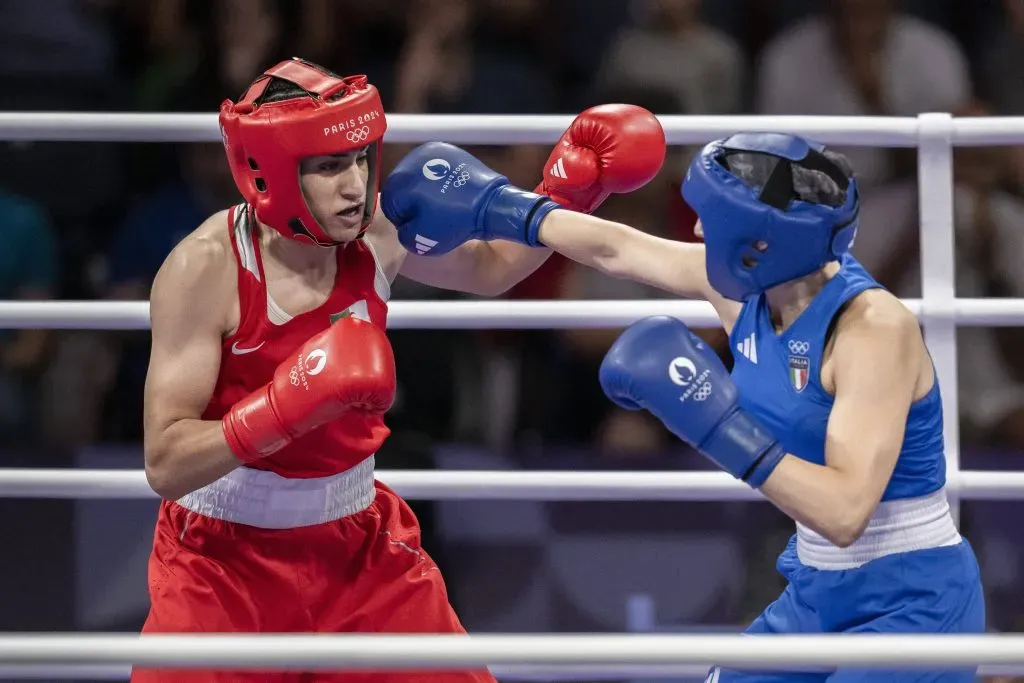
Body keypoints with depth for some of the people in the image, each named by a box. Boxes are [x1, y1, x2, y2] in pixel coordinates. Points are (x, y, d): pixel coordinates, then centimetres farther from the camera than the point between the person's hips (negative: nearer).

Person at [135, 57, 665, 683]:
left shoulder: (377, 231, -6)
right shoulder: (205, 268, -22)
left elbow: (490, 268, 17)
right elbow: (165, 465, -25)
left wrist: (570, 194, 0)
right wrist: (284, 406, -38)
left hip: (360, 544, 5)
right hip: (224, 559, -5)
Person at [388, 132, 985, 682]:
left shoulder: (873, 327, -25)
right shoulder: (746, 287, -3)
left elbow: (845, 511, -33)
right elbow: (616, 248, 13)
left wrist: (719, 425, -36)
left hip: (911, 604, -9)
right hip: (821, 594, 9)